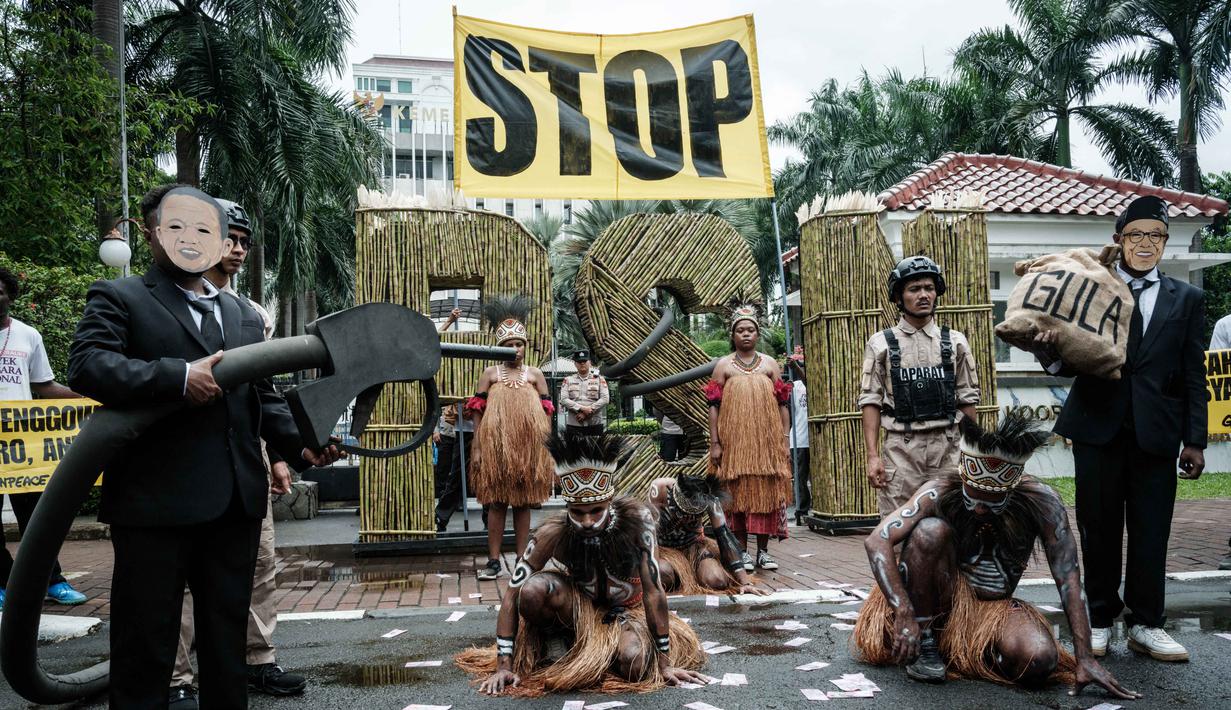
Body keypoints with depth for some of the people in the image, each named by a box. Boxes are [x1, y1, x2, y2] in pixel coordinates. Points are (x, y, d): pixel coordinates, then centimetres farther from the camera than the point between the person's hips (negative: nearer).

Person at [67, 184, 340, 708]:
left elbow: (263, 398, 16)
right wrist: (178, 377, -27)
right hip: (155, 502, -5)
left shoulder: (245, 316, 18)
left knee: (227, 638, 17)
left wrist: (300, 445, -1)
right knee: (146, 642, 7)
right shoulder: (119, 298, 2)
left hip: (235, 503, 5)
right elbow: (85, 364, -16)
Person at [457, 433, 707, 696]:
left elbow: (653, 590, -26)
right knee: (533, 590, -33)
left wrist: (665, 662, -22)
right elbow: (512, 595, -22)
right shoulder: (553, 532, -27)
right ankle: (556, 644, -2)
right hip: (578, 605, 0)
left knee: (634, 664, -32)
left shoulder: (636, 518, -29)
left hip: (624, 610, 1)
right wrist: (504, 666, -25)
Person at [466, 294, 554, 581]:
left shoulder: (535, 374, 7)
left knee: (523, 503, 7)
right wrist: (477, 449, -5)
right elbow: (477, 412, 2)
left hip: (528, 449, 1)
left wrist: (544, 449, 0)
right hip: (496, 447, -1)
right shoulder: (490, 374, 5)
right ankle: (494, 561, 8)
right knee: (496, 503, 2)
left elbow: (546, 414, 6)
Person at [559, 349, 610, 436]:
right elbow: (564, 400, -3)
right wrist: (582, 408, -16)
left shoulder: (599, 379, 7)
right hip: (573, 425, 0)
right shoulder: (568, 380, 9)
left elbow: (605, 399, -4)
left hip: (595, 424, 0)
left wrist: (587, 412, -12)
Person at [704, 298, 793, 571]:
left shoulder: (770, 364, 10)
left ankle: (763, 551, 12)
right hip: (734, 442, -1)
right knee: (737, 494, 0)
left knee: (767, 493, 2)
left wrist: (785, 439, 1)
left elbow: (782, 404, 8)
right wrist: (715, 444, -5)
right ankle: (742, 552, 10)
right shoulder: (723, 365, 6)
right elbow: (714, 406, 1)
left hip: (767, 442, 1)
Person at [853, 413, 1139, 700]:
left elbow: (1068, 580, -17)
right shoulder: (941, 492, -21)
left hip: (995, 608, 2)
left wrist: (1085, 659, -22)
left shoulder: (1041, 502, -17)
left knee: (1041, 661, -29)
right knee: (931, 530, -31)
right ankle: (923, 644, -16)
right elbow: (876, 542, -30)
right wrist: (903, 614, -40)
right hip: (944, 598, -2)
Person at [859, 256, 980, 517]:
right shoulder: (881, 344, 3)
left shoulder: (955, 342, 8)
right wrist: (872, 456, -8)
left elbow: (967, 400, 11)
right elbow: (871, 401, 0)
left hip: (948, 448, 2)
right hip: (901, 449, -2)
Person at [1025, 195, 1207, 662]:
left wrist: (1195, 441, 3)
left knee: (1151, 531, 6)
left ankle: (1145, 624, 20)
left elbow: (1193, 376, 7)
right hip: (1098, 429, -1)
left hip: (1155, 432, 1)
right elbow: (1072, 364, -3)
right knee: (1099, 528, 7)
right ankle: (1101, 620, 20)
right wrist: (1050, 352, -26)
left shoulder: (1187, 300, 9)